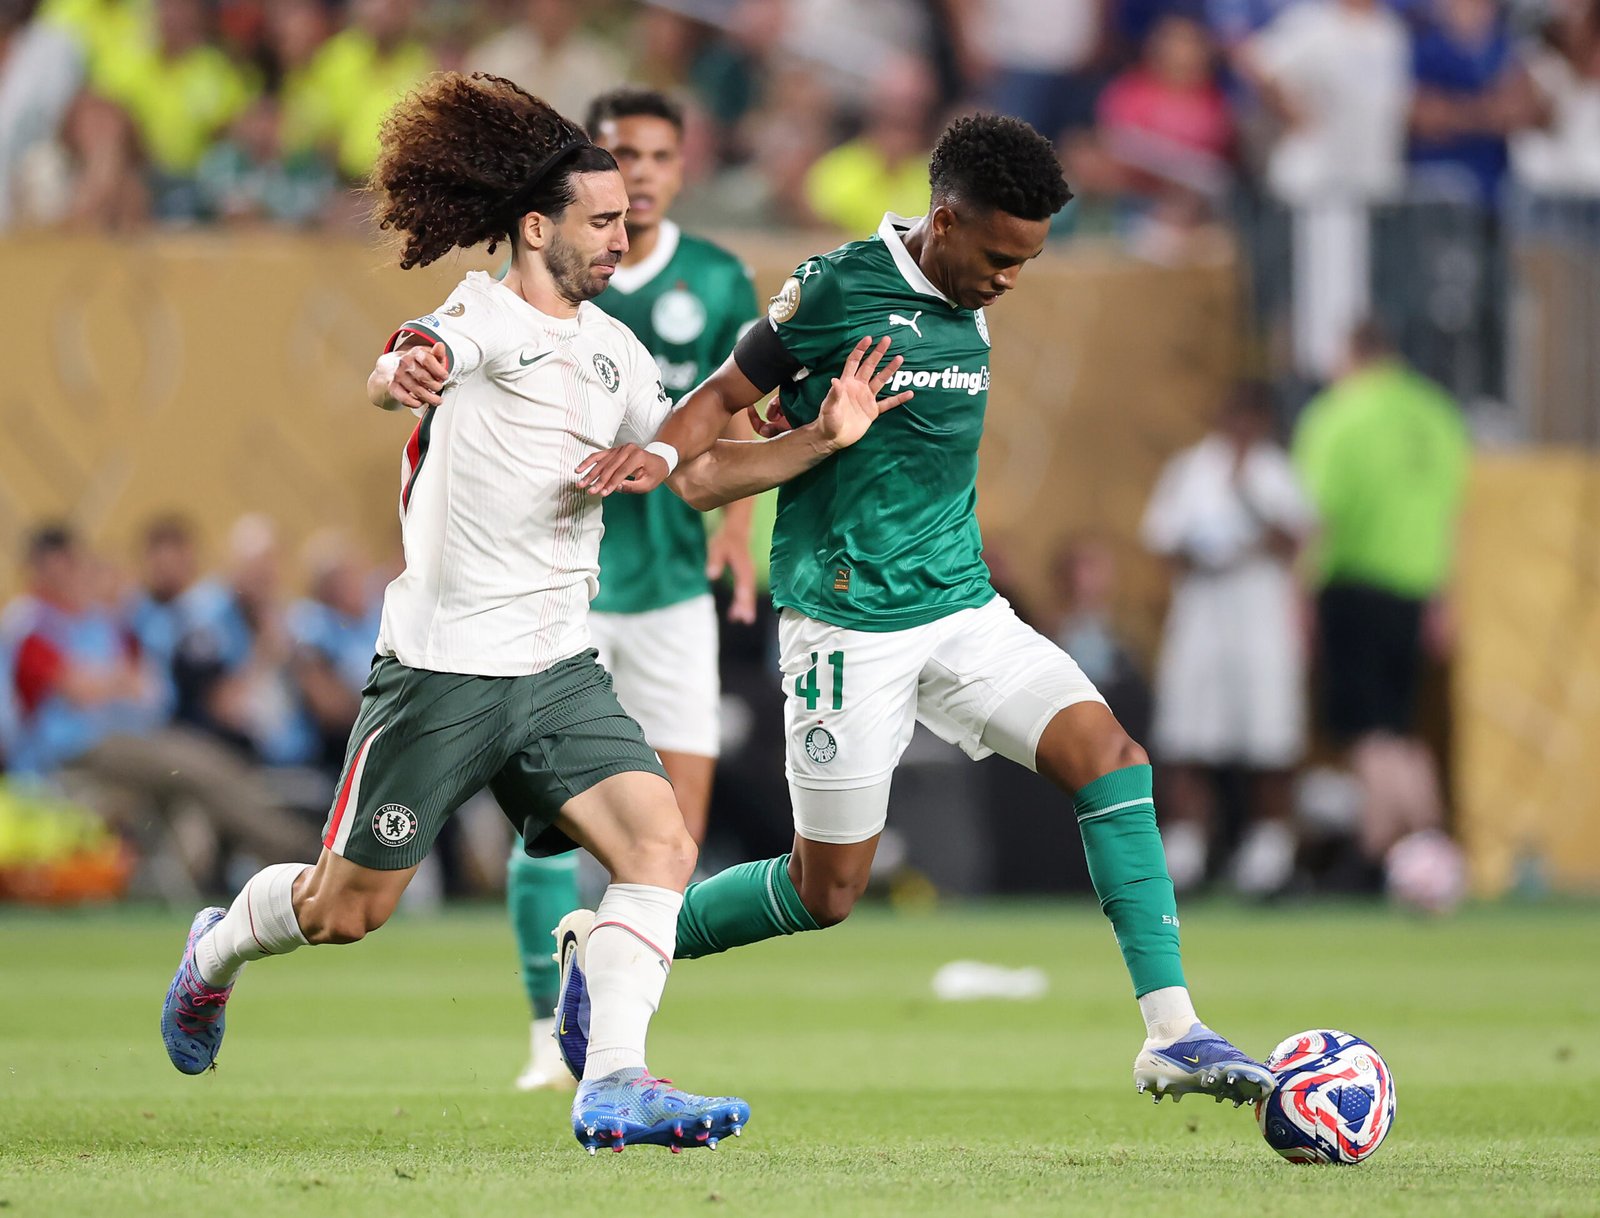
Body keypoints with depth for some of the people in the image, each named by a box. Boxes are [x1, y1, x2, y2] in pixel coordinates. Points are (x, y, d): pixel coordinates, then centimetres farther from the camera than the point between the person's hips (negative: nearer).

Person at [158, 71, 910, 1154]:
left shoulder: (612, 348, 13)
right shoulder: (481, 316, -10)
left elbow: (694, 474, 21)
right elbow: (406, 365, -33)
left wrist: (822, 439, 8)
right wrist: (405, 376, -58)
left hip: (560, 671, 6)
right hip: (441, 667, -6)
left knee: (662, 847, -16)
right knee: (345, 910, 5)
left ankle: (612, 1084, -20)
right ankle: (218, 948, 37)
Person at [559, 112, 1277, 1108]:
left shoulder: (970, 310, 9)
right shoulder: (838, 288, -12)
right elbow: (729, 396, -5)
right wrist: (660, 457, -21)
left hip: (960, 607, 7)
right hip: (849, 623, -7)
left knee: (1109, 756, -12)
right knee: (828, 889, 0)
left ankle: (1173, 1034, -13)